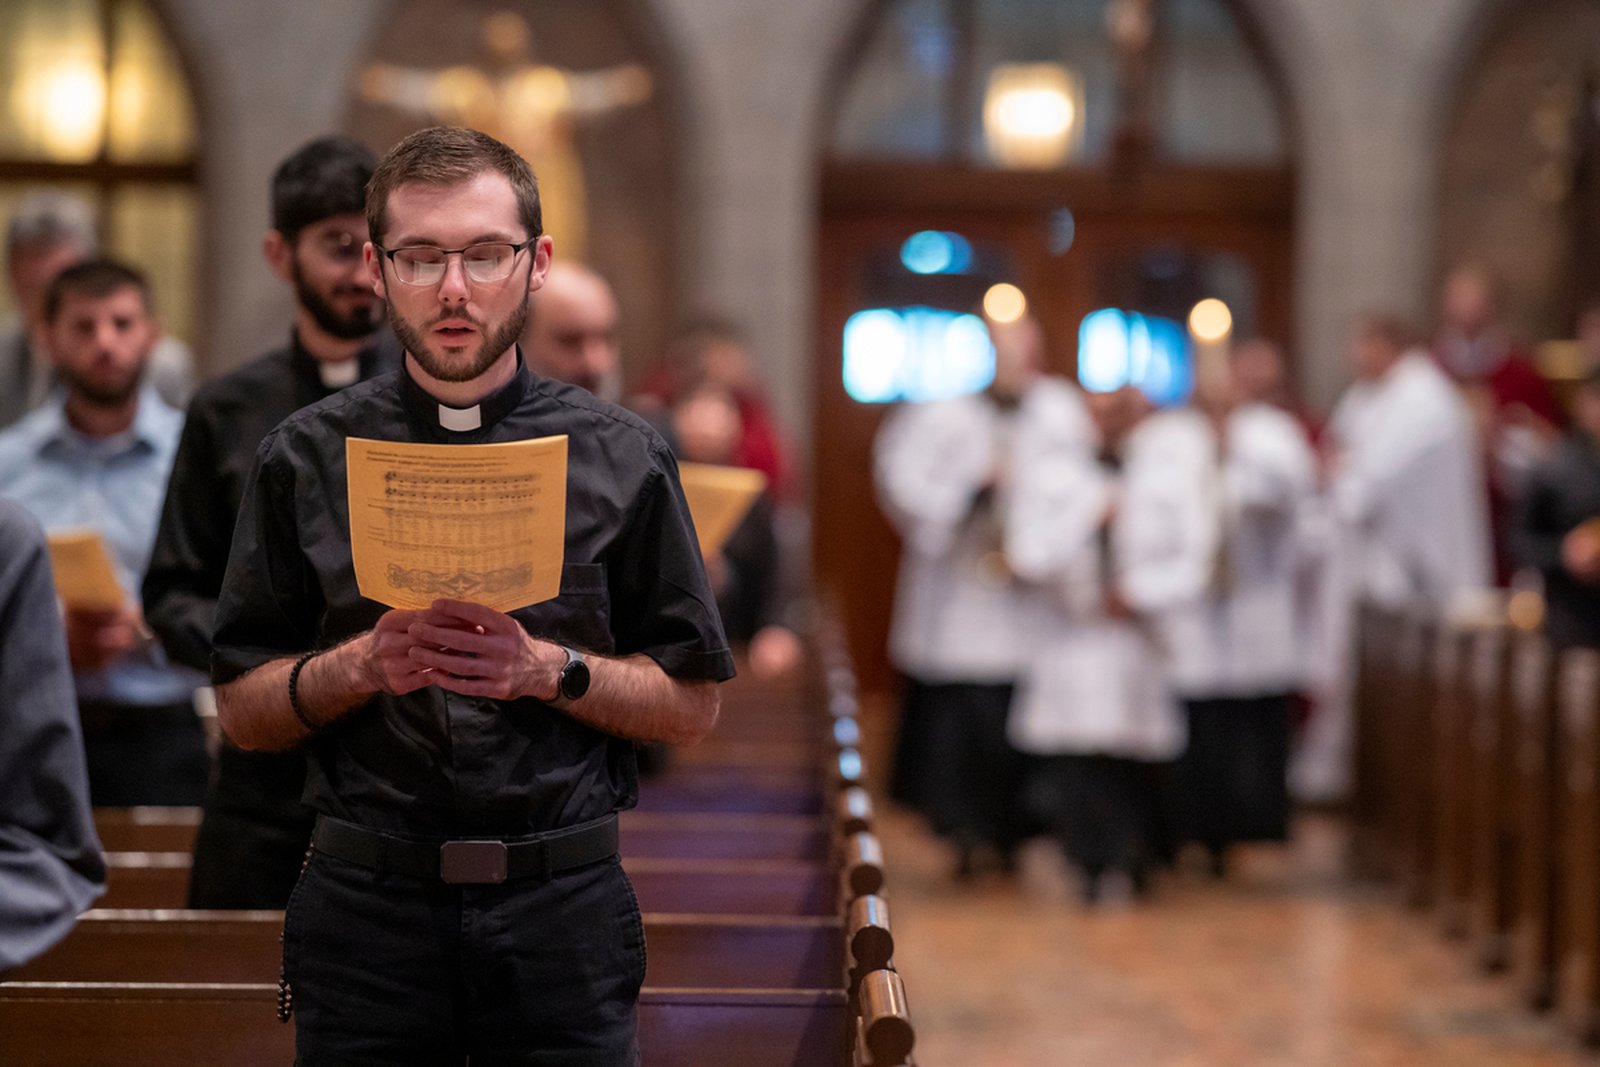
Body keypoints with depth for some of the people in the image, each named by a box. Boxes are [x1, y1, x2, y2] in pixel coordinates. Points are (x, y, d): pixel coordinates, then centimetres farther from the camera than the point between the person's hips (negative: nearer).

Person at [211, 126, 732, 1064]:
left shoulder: (623, 458, 4)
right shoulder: (307, 459, 5)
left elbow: (693, 707, 5)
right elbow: (245, 712, 6)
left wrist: (549, 667, -11)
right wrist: (363, 663, -12)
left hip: (565, 910, 0)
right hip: (368, 908, 0)